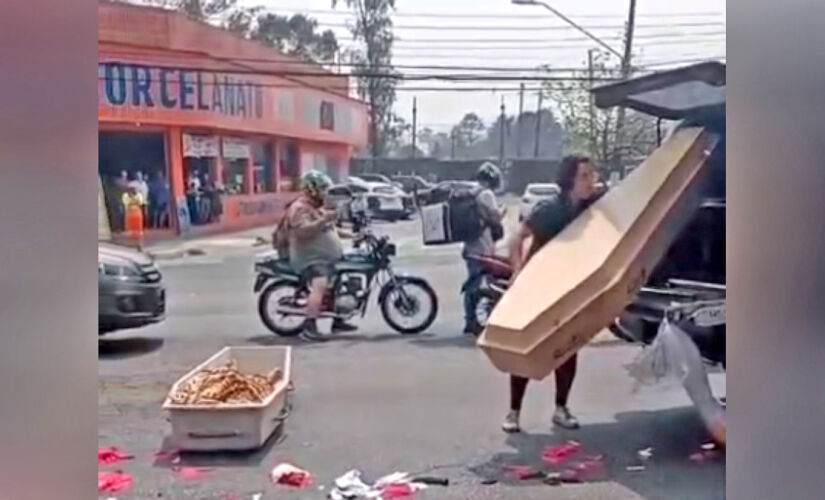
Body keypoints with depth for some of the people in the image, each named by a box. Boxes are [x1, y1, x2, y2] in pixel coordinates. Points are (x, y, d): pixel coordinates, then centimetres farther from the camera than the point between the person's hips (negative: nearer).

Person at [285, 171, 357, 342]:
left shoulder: (319, 208, 23)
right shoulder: (300, 208, -11)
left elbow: (328, 230, 30)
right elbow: (302, 232, -28)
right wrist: (324, 220, -31)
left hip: (330, 258, 11)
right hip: (311, 260, -11)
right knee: (320, 286, -32)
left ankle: (338, 321, 27)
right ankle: (309, 328, -36)